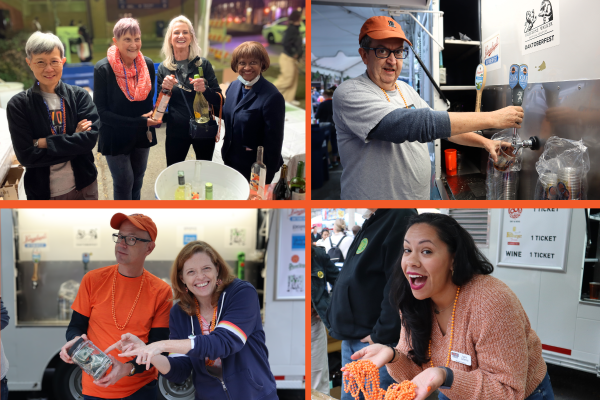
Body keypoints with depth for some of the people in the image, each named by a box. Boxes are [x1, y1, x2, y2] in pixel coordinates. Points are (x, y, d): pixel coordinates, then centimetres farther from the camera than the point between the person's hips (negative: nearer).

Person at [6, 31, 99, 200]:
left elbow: (90, 138, -16)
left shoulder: (79, 96, -4)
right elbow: (26, 156, -16)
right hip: (43, 193, -1)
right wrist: (73, 140, -18)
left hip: (84, 187, 2)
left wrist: (44, 143, -18)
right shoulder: (18, 105, -8)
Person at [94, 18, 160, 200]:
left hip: (141, 136, 4)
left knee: (138, 180, 18)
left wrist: (150, 120, -13)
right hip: (116, 137, -4)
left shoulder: (147, 65, -6)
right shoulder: (103, 69, -19)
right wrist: (138, 122, -22)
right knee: (124, 184, 3)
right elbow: (101, 111, -17)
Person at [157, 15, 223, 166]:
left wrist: (205, 89, -23)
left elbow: (219, 100, -3)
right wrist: (164, 88, -16)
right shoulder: (163, 68, 0)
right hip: (176, 131, 0)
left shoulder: (203, 64, -3)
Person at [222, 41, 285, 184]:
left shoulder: (272, 97, -22)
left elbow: (273, 142, -20)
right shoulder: (234, 86, 1)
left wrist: (267, 179, -18)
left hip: (253, 172, -7)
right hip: (230, 161, 7)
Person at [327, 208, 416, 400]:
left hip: (375, 340, -9)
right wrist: (341, 325, 15)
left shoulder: (401, 219, -14)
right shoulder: (371, 223, 17)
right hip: (351, 338, 9)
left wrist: (382, 334, -21)